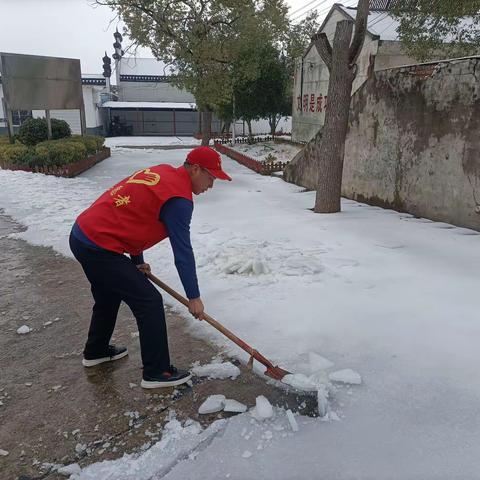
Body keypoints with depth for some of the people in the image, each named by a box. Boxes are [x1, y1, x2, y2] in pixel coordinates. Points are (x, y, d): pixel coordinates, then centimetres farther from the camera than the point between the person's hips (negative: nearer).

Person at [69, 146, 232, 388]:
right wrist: (194, 297, -6)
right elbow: (183, 252, -15)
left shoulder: (161, 171, 11)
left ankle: (95, 351, 47)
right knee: (149, 302, -2)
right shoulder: (179, 197, -16)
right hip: (99, 248, -10)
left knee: (109, 296, 28)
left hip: (81, 234, 10)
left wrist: (137, 261, 23)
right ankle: (157, 372, 8)